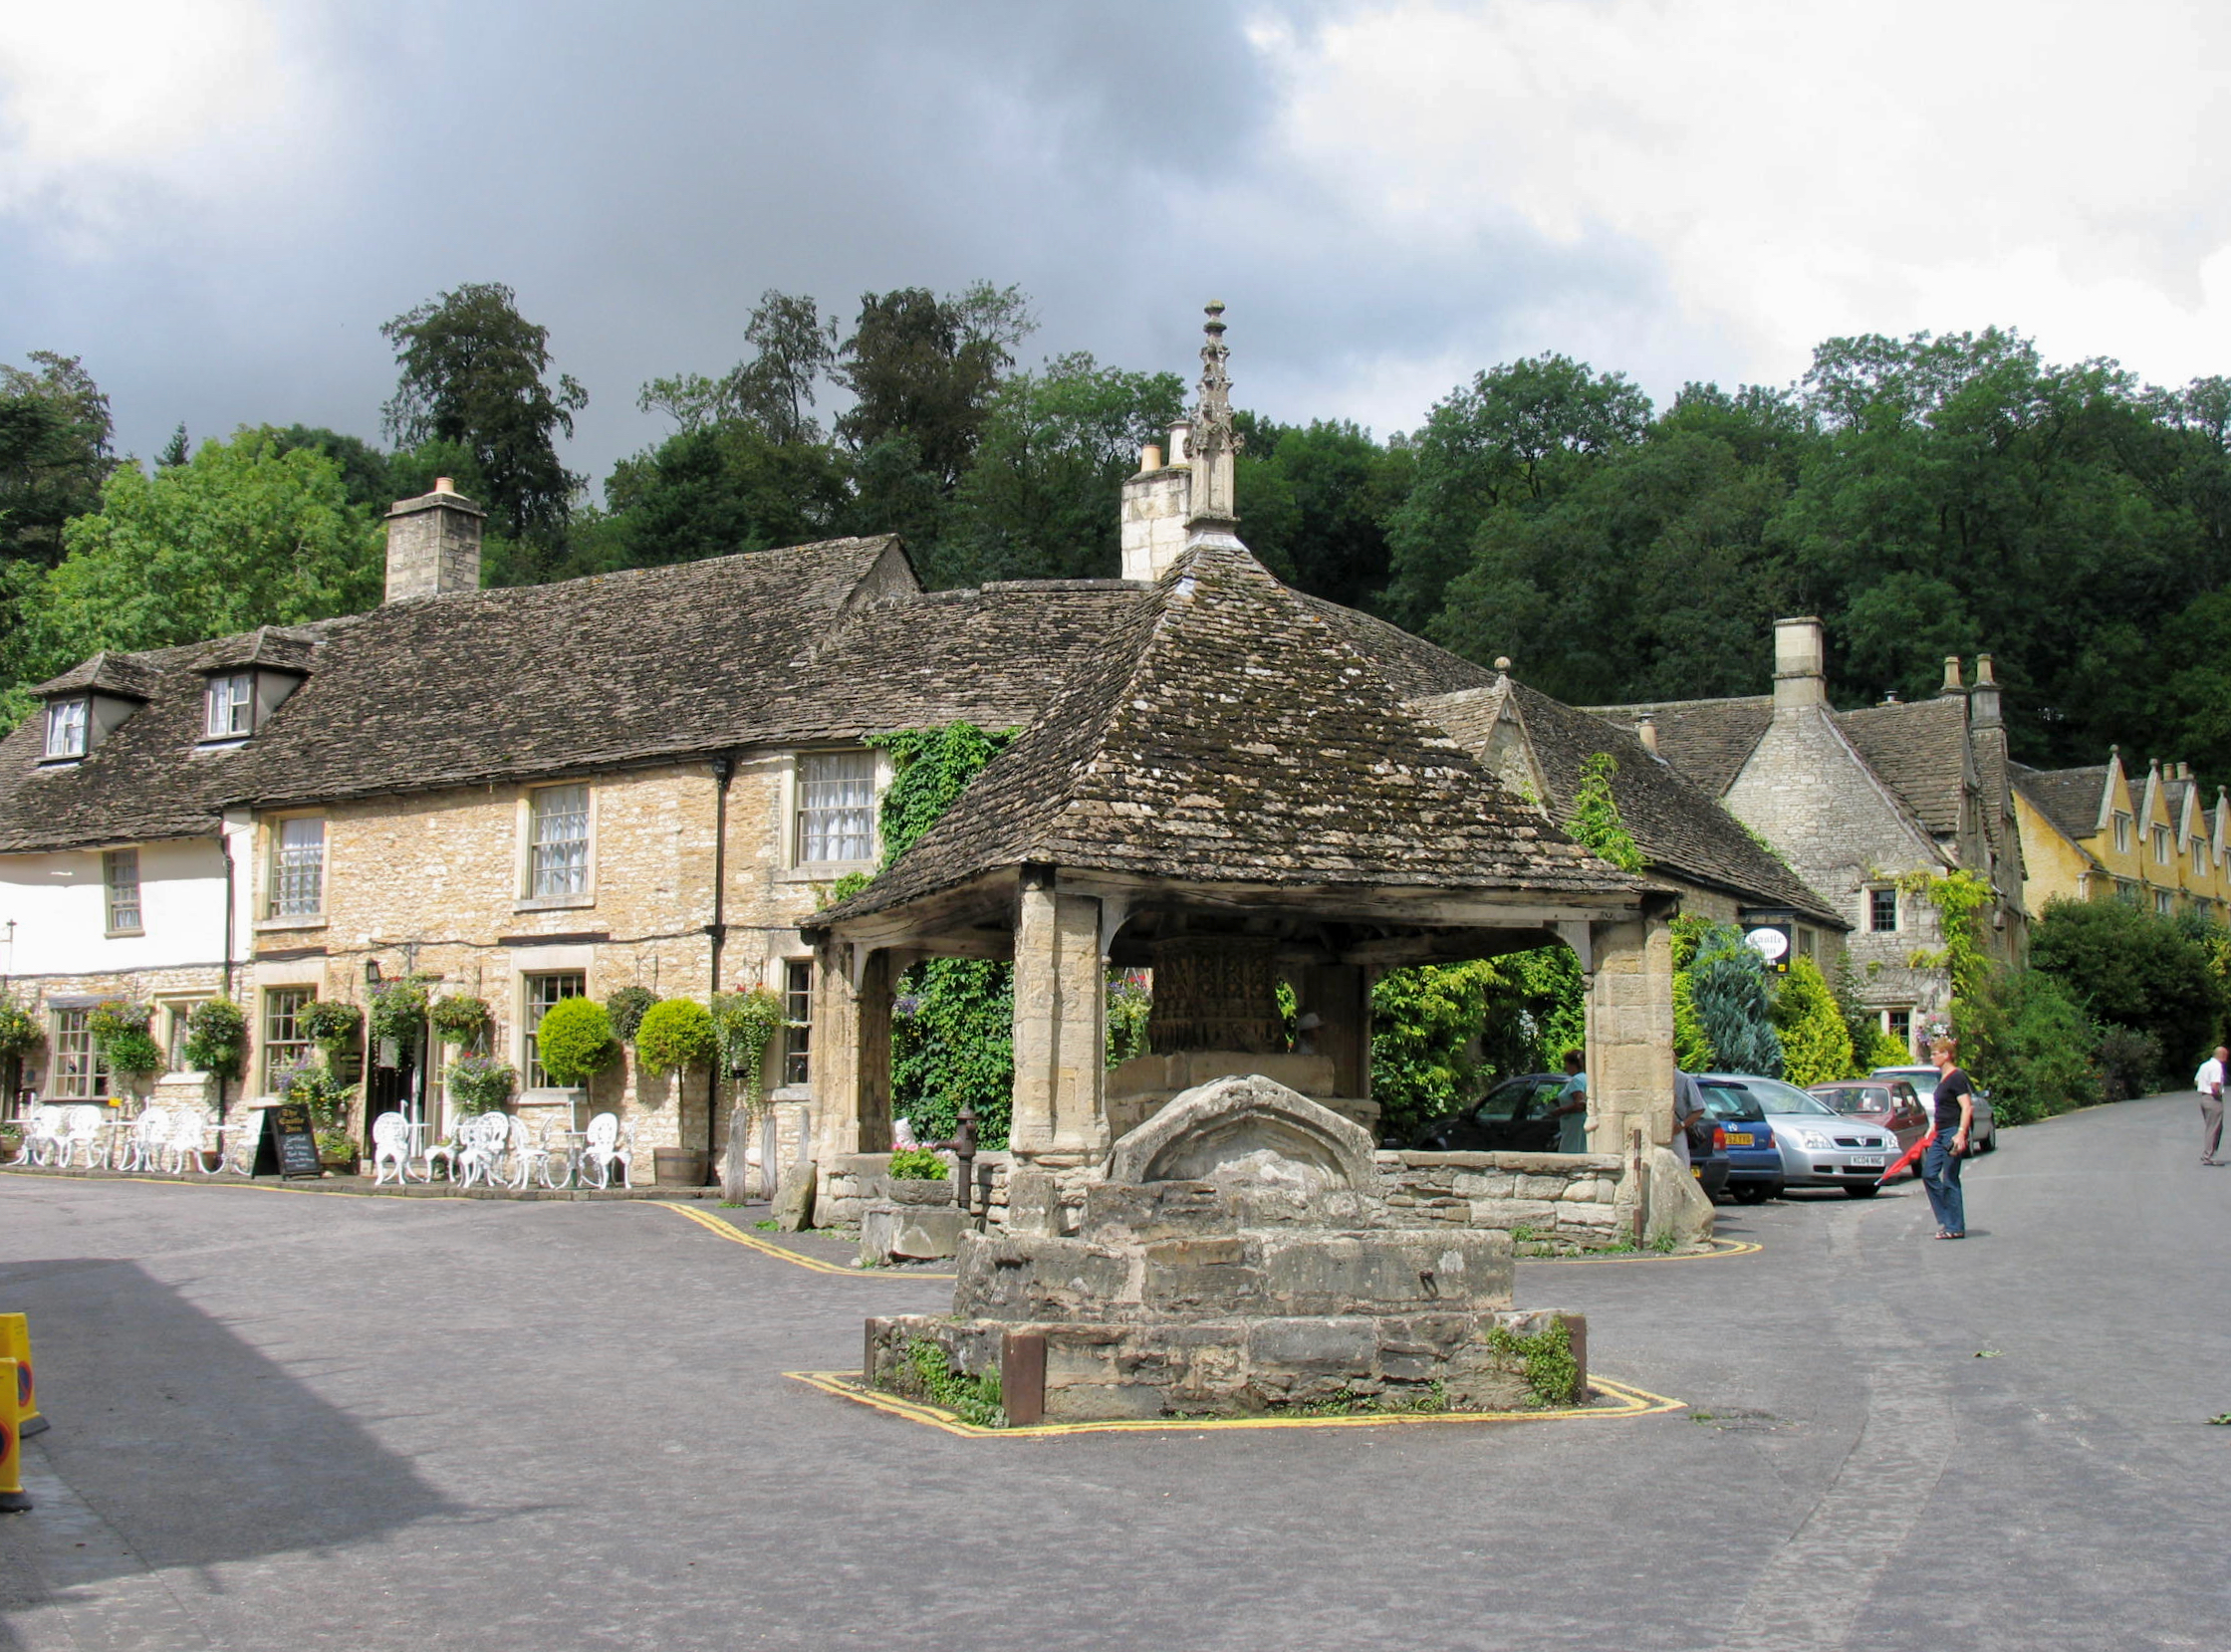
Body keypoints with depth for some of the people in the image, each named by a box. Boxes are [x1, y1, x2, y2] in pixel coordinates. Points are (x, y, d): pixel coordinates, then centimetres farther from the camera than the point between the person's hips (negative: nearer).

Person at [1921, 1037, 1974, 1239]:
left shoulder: (1956, 1078, -14)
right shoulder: (1942, 1077, 15)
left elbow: (1967, 1107, -20)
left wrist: (1961, 1134, -29)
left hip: (1953, 1132, -10)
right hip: (1941, 1134, 10)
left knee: (1950, 1180, -6)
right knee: (1929, 1174, 6)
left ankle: (1955, 1227, 1)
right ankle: (1946, 1219, 13)